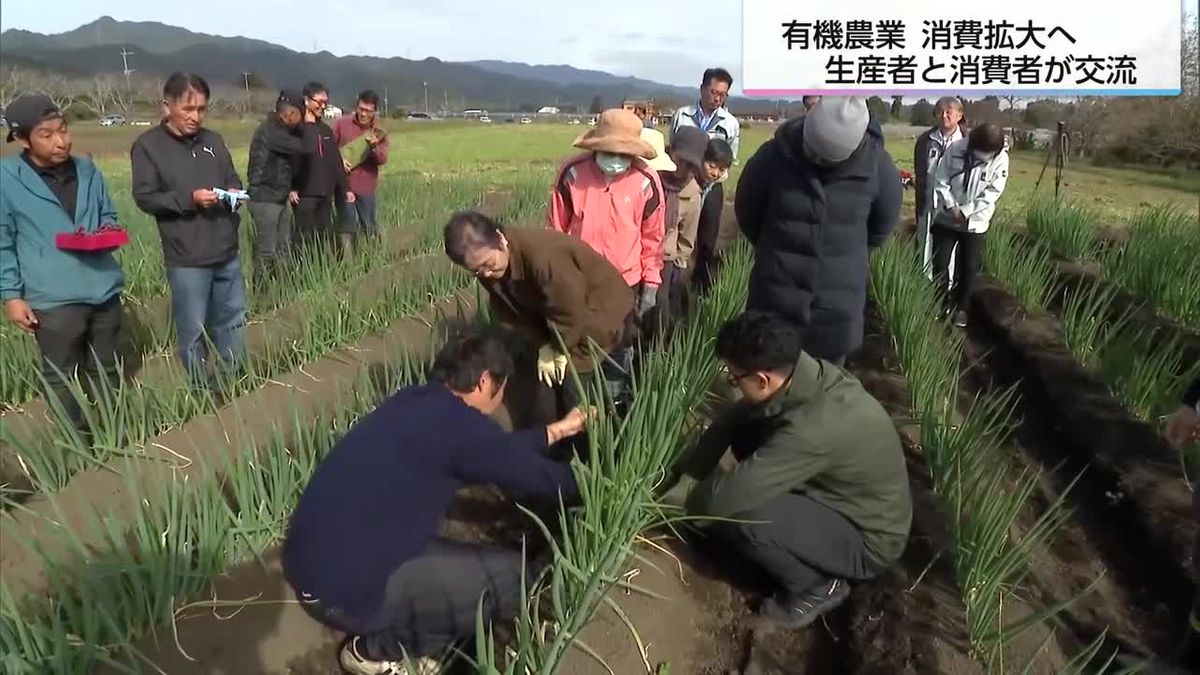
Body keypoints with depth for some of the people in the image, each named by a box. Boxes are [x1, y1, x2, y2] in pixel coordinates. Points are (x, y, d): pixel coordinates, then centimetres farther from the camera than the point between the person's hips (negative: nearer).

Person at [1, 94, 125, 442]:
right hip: (53, 299, -4)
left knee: (106, 372, 18)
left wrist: (107, 230, -3)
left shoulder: (87, 170, 6)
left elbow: (109, 216, 20)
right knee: (60, 379, 7)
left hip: (104, 290, 5)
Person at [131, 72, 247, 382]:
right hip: (186, 259, -5)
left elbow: (233, 179, 19)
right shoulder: (147, 146, -5)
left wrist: (234, 193, -4)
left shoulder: (213, 140, 11)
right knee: (193, 331, 4)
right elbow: (144, 197, -9)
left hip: (227, 253, 6)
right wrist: (189, 199, -21)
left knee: (233, 322, 17)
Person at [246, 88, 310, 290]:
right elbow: (301, 147, -21)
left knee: (284, 250, 13)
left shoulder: (281, 130, 11)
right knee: (266, 252, -3)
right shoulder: (269, 131, -18)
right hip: (264, 200, -9)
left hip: (280, 199, 9)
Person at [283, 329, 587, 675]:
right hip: (344, 590, -9)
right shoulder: (459, 423, -18)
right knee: (515, 577, -5)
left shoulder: (414, 401, 8)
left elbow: (495, 450, 22)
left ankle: (381, 634, 18)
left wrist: (556, 430, 31)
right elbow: (541, 480, -5)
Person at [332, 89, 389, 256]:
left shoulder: (379, 131, 0)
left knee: (370, 228, 9)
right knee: (347, 227, 7)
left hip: (367, 187, 1)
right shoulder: (342, 123, -3)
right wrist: (338, 159, -14)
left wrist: (374, 147, -28)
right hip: (344, 185, -1)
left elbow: (382, 160, -8)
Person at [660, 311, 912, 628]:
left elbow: (725, 498, -33)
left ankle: (817, 586, 1)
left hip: (868, 539, -8)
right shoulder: (800, 371, -14)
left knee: (741, 518, -29)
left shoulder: (814, 428, -39)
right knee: (744, 433, 0)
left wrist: (676, 497, -13)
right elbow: (730, 422, -1)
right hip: (840, 496, 8)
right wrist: (682, 478, -6)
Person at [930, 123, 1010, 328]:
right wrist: (951, 205, -19)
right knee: (940, 263, 6)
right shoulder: (955, 148, -13)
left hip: (976, 222, -1)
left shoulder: (1001, 158, -14)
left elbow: (992, 192, -13)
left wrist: (966, 211, -18)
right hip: (946, 218, 1)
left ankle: (961, 308, 23)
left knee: (969, 268, 5)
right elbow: (941, 180, -7)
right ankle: (942, 302, 26)